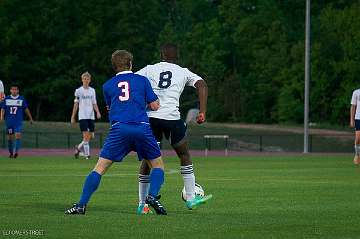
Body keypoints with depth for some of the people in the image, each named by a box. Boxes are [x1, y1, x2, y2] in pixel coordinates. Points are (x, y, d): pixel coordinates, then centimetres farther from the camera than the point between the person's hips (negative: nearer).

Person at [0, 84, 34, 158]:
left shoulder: (22, 99, 2)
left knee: (18, 135, -18)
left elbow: (26, 109, 10)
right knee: (10, 137, 7)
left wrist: (30, 118, 14)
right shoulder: (6, 99, 3)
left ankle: (16, 151, -25)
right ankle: (11, 152, 20)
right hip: (9, 121, 2)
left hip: (18, 121, -2)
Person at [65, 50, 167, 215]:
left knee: (100, 168, 3)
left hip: (119, 129, 1)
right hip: (142, 128, 0)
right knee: (157, 165, 16)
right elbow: (155, 106, 12)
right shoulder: (142, 80, 13)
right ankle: (152, 195, -8)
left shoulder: (108, 85, 18)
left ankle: (81, 205, -5)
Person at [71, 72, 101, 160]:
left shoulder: (92, 90, 12)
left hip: (91, 116, 5)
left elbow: (94, 104, 13)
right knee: (86, 135, -13)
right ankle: (87, 154, -10)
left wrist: (98, 112, -5)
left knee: (91, 136, 4)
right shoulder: (78, 91, 1)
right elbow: (76, 104, 4)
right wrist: (73, 117, 2)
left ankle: (78, 147, 25)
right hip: (82, 116, -5)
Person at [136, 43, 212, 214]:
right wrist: (202, 112, 0)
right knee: (184, 155, 19)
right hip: (172, 117, -1)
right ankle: (191, 198, 21)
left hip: (150, 117, 1)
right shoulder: (183, 72, 14)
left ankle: (142, 205, 8)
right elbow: (202, 85, 2)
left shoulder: (149, 69, 14)